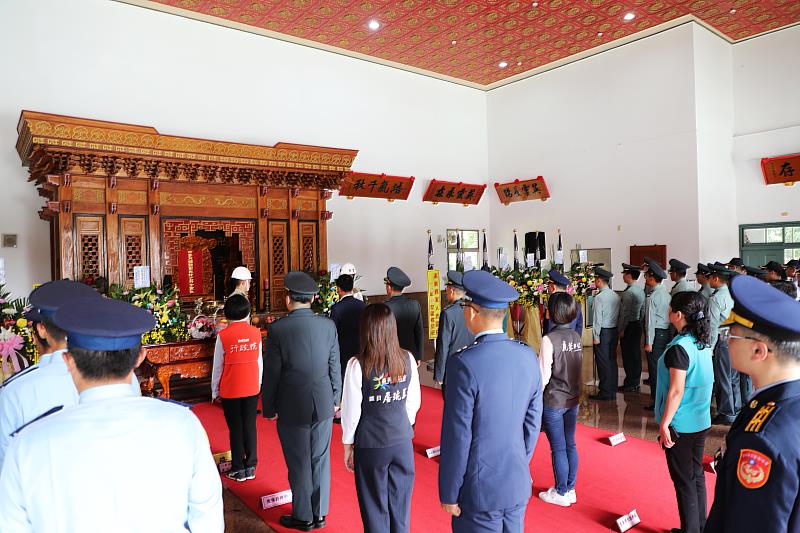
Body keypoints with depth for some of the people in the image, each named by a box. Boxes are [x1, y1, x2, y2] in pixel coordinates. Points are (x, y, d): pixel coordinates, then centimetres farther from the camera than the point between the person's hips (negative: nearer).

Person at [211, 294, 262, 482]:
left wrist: (215, 391, 8)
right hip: (252, 388, 2)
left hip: (230, 390, -2)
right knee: (250, 426, 12)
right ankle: (251, 466, 20)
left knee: (235, 429, 8)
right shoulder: (256, 333, -5)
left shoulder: (223, 336, -12)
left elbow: (217, 366, -4)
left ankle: (238, 469, 17)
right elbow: (259, 362, 4)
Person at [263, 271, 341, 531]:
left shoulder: (277, 328, -15)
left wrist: (268, 407, 4)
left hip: (292, 407, -3)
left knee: (299, 464, 12)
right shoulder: (328, 325, -6)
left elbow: (271, 373, -9)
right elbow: (335, 366, 2)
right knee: (320, 459, 16)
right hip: (323, 404, 3)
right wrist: (335, 398, 15)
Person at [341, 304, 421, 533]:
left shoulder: (357, 365, -18)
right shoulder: (407, 359, -8)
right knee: (400, 506, 19)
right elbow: (413, 403, 2)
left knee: (375, 508, 15)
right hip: (402, 443, 3)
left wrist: (348, 445, 3)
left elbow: (351, 411, -11)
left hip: (370, 445, -3)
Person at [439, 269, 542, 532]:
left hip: (479, 490, -5)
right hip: (519, 484, 6)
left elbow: (457, 436, -18)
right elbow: (533, 423, 4)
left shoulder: (464, 363, -23)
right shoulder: (528, 356, -5)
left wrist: (448, 494, -7)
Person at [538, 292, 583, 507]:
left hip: (553, 402, -7)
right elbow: (579, 368, 7)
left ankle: (561, 493, 20)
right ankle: (570, 489, 30)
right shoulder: (576, 337, 0)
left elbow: (544, 376, -18)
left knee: (558, 448, 6)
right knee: (570, 444, 17)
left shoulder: (549, 339, -20)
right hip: (573, 400, 7)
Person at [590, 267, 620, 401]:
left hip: (603, 332, -8)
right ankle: (612, 391, 22)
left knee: (602, 362, 0)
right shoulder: (616, 296, 7)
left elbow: (597, 319, -16)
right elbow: (619, 315, 9)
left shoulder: (599, 297, -16)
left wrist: (596, 337, -11)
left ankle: (605, 392, 5)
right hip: (614, 331, 8)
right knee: (612, 360, 13)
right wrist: (617, 330, 15)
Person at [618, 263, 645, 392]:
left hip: (629, 326, -9)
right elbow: (642, 310, 14)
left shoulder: (628, 292, -18)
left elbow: (626, 313, -19)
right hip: (637, 325, 9)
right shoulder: (640, 290, 10)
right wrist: (639, 322, 19)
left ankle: (630, 384, 4)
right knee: (636, 354, 14)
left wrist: (621, 329, -14)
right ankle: (636, 382, 24)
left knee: (628, 356, -2)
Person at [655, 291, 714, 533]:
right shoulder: (703, 344, 3)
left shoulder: (678, 348, -22)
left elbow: (676, 391, -23)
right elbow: (704, 383, 11)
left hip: (680, 425, -8)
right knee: (696, 475, 19)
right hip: (701, 422, 8)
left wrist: (664, 424, -15)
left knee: (684, 481, 6)